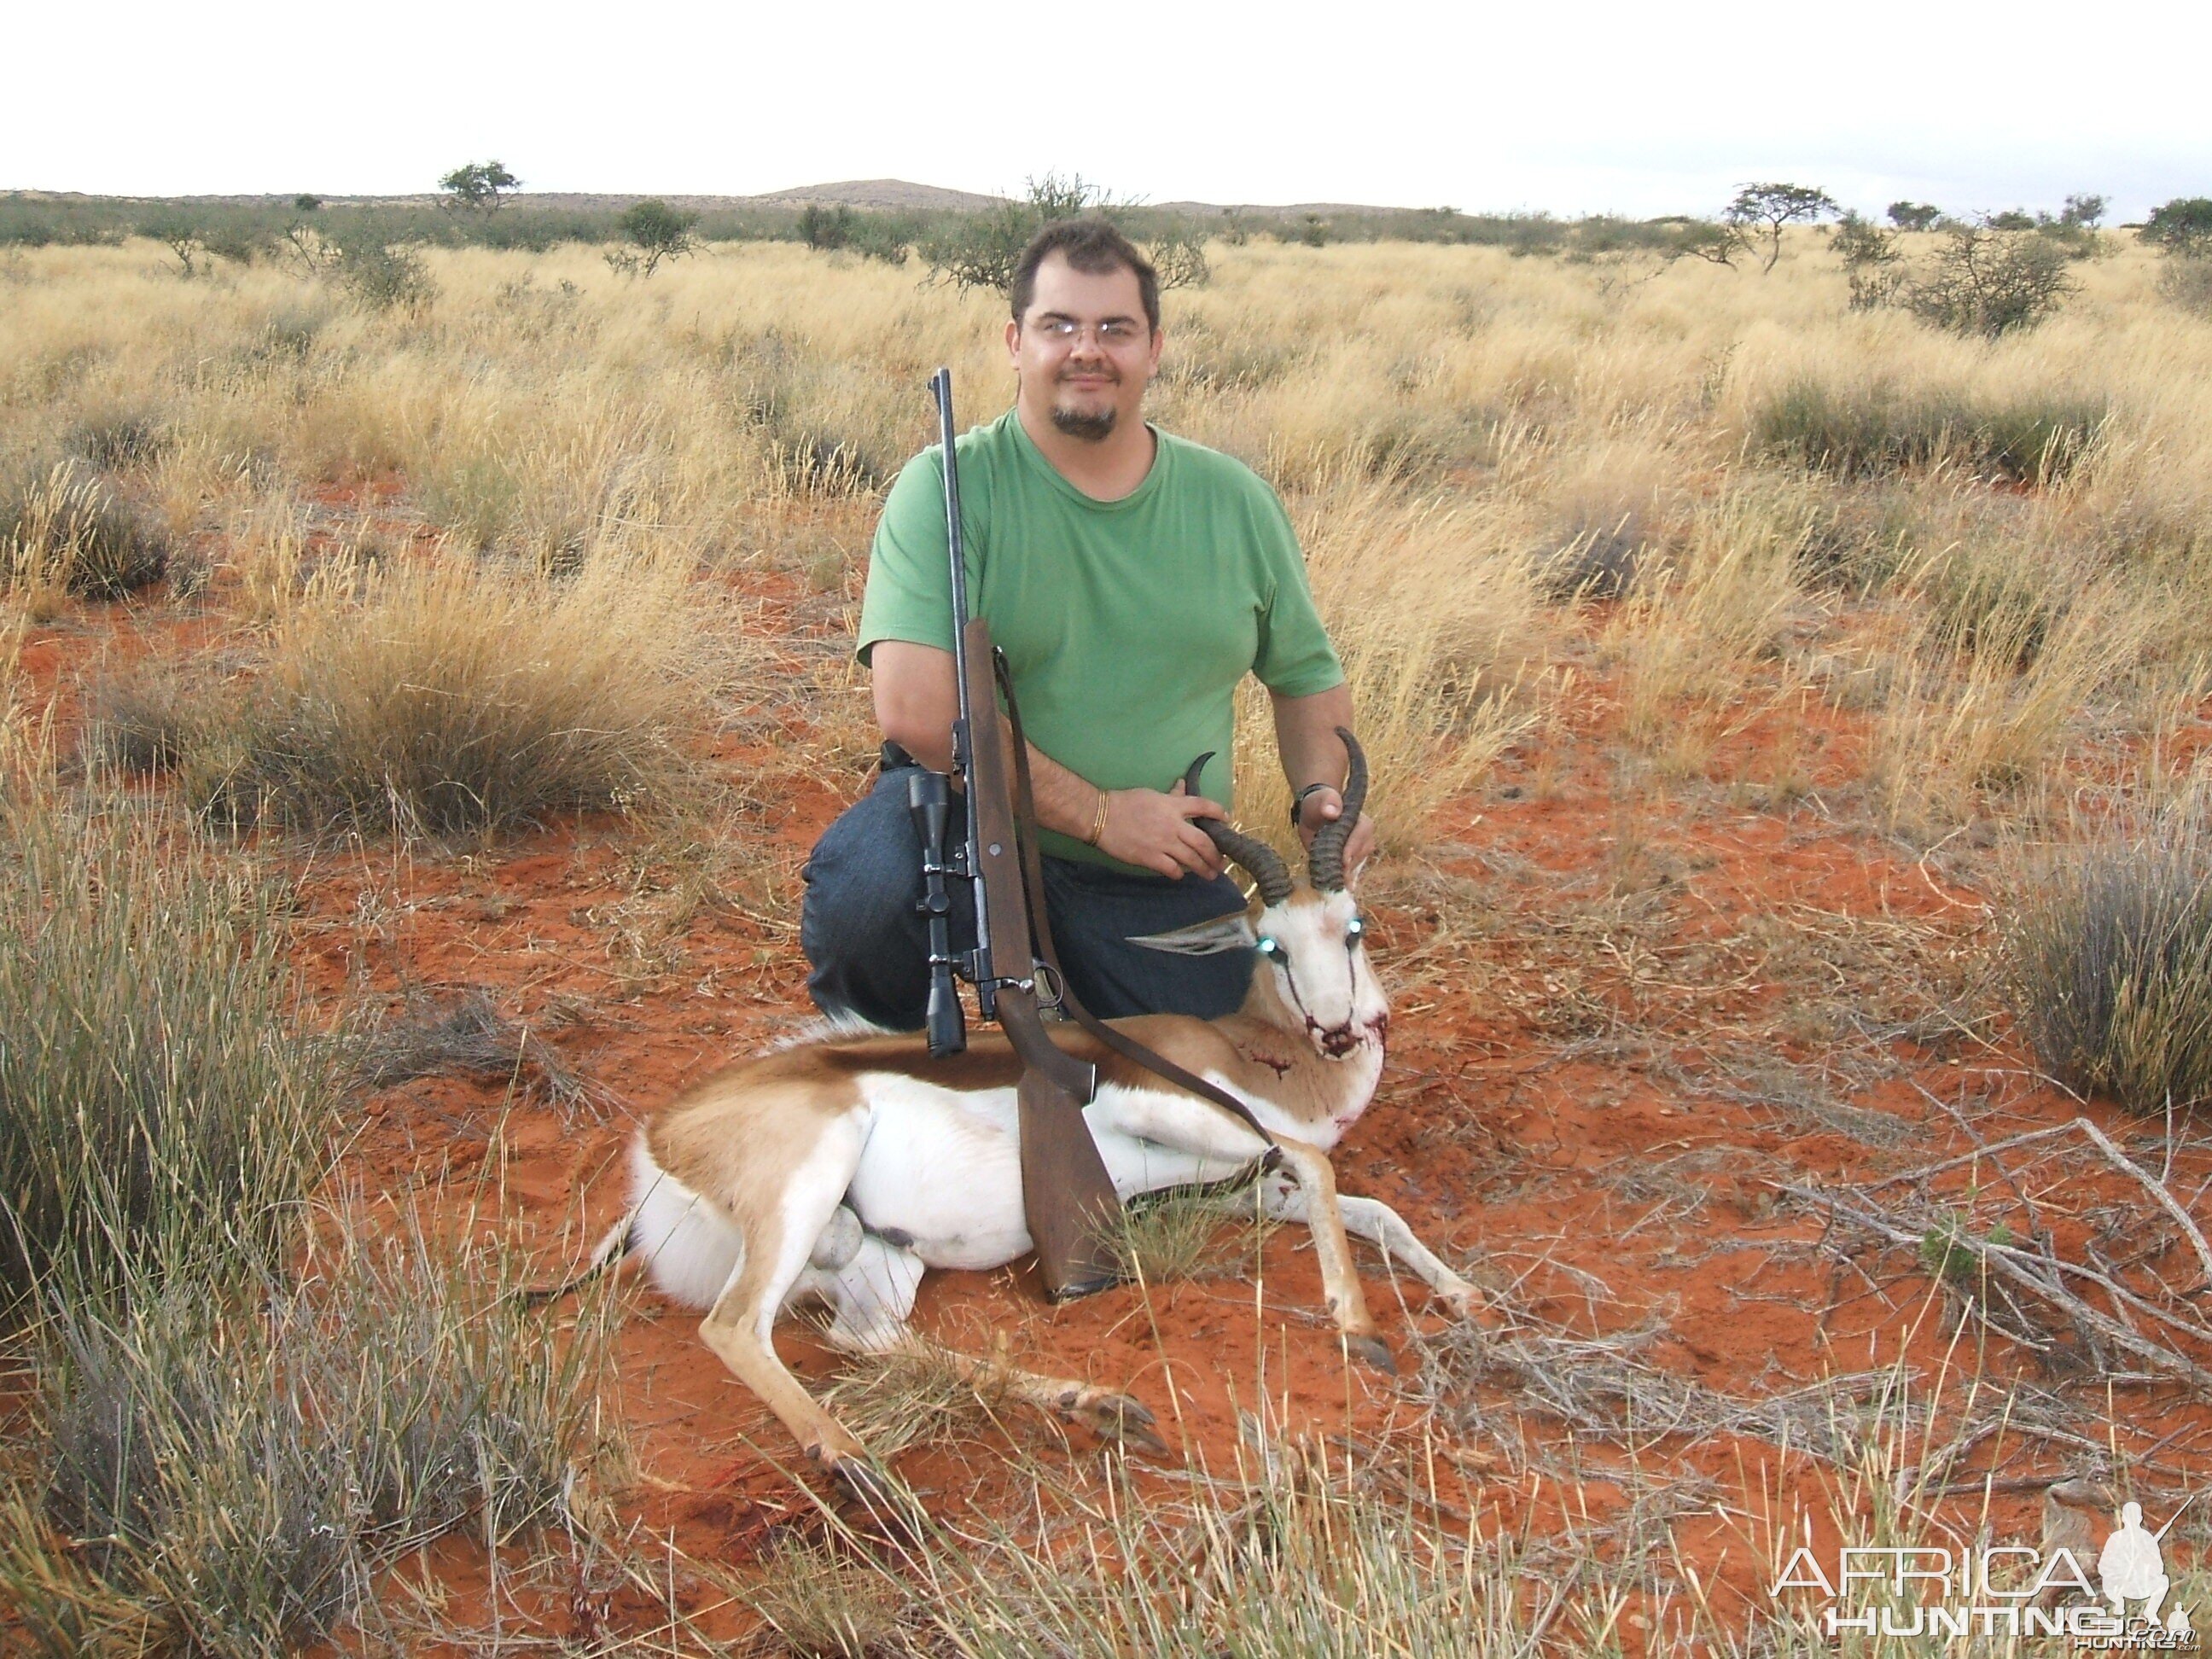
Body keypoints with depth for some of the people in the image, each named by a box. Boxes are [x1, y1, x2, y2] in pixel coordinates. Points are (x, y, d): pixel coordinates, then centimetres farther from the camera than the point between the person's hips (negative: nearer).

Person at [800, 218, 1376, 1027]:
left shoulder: (1235, 502, 4)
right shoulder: (949, 488, -11)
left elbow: (1307, 675, 18)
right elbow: (917, 710, -23)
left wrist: (1322, 791, -3)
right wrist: (1097, 813, -20)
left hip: (1156, 894, 5)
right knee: (863, 894, -36)